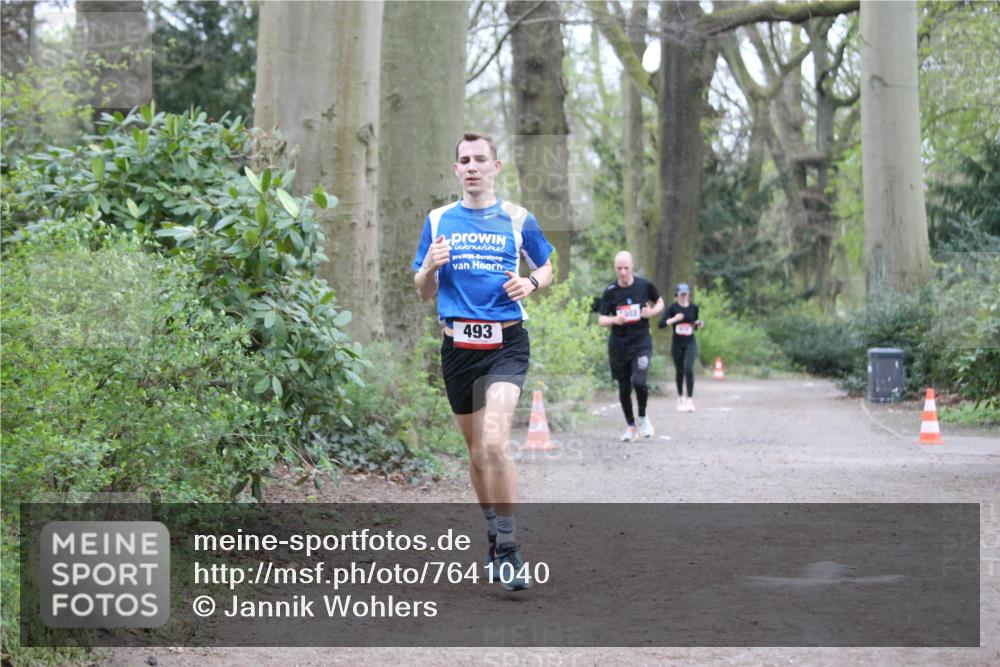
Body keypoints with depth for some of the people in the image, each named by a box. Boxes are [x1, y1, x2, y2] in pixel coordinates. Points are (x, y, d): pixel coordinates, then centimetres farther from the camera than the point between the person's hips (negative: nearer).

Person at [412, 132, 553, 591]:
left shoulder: (517, 219, 5)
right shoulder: (438, 221, 10)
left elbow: (546, 268, 17)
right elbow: (424, 292, 14)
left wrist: (531, 283, -6)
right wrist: (431, 267, -9)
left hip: (506, 343, -3)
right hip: (458, 344, 3)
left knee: (494, 442, -21)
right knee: (476, 451, 12)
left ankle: (507, 549, -14)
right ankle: (494, 536, 30)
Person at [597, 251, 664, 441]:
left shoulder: (644, 286, -1)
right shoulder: (610, 291, -1)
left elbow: (660, 302, 16)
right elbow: (601, 320, -1)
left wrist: (652, 312, -6)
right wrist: (614, 320, -22)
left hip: (641, 342, -2)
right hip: (618, 345, 2)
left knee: (639, 382, -20)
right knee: (624, 388, 6)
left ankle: (643, 417, 7)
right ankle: (630, 426, 25)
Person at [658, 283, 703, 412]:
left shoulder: (694, 308, 3)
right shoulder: (672, 308, -4)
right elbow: (661, 324, -13)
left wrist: (699, 324, -6)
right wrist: (674, 319, -25)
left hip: (690, 343, 0)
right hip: (677, 344, 0)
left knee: (688, 369, -17)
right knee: (679, 371, 9)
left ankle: (690, 400, -15)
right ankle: (680, 398, 28)